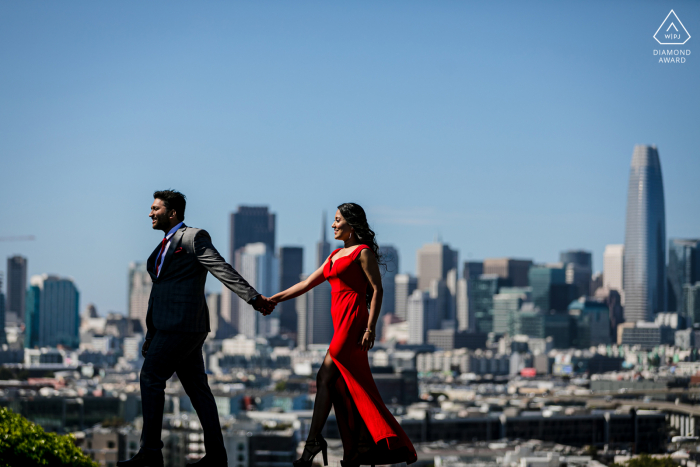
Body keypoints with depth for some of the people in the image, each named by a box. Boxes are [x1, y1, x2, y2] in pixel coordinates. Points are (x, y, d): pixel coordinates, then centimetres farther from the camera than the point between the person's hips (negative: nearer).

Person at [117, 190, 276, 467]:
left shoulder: (194, 238, -4)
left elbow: (223, 271, -12)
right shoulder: (164, 246, 22)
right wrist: (151, 336, 23)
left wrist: (254, 298, -21)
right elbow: (159, 291, 24)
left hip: (182, 324, -9)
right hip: (170, 326, 9)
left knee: (151, 378, -9)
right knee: (196, 387, 7)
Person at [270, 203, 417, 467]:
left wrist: (370, 328, -17)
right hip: (341, 324, 9)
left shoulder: (363, 252, -4)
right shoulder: (336, 255, 21)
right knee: (343, 385, 4)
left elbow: (377, 290, -10)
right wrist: (276, 299, 14)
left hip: (353, 321, -9)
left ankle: (313, 441, -11)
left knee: (325, 378, -12)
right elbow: (307, 284, 21)